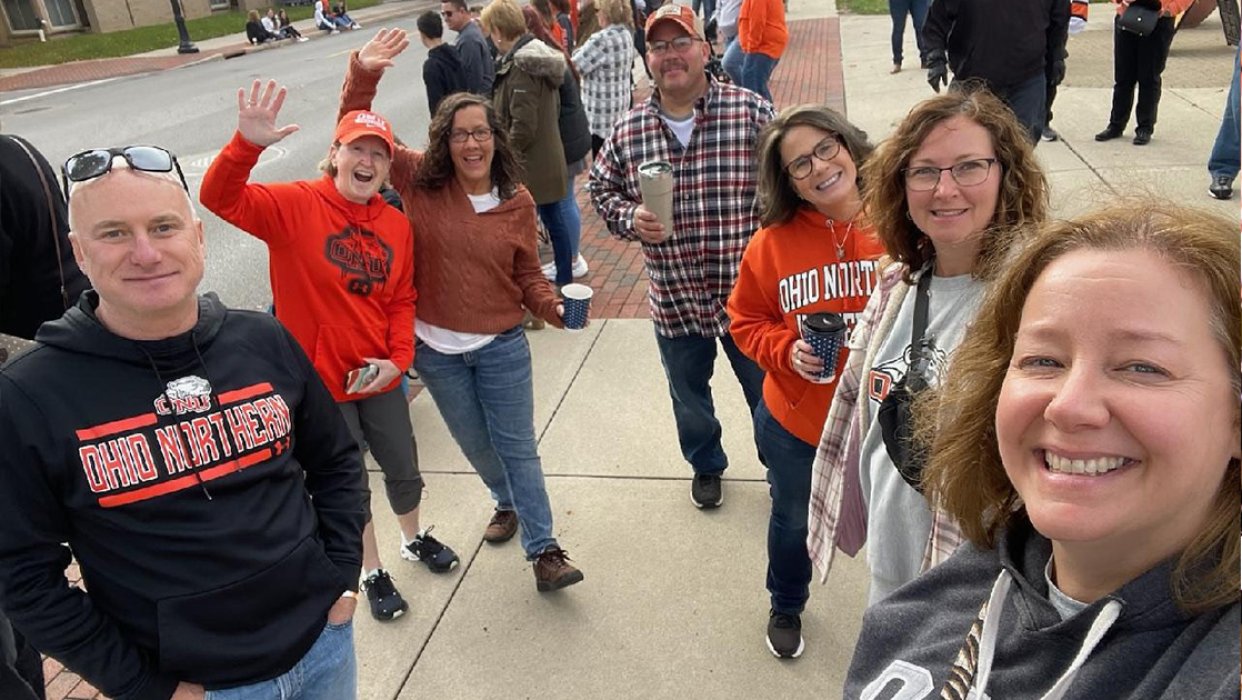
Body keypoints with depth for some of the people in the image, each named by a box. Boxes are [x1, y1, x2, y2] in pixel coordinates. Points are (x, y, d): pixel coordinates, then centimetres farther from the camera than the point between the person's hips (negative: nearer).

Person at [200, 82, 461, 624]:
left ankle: (415, 538, 52)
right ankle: (372, 573, 38)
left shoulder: (396, 224, -2)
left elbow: (401, 300, 3)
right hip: (319, 381, -4)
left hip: (379, 377, 4)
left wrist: (398, 358, -10)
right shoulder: (295, 205, -14)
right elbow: (220, 198, -26)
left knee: (404, 469, 21)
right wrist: (248, 144, -43)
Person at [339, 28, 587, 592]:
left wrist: (555, 307, -17)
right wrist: (363, 74, -23)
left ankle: (543, 551, 15)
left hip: (502, 347, -1)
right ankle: (507, 502, 49)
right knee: (475, 444, 20)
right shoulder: (420, 182, -9)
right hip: (436, 348, 1)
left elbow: (526, 276, 1)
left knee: (517, 446, 5)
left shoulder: (517, 202, -7)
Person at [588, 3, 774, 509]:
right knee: (688, 395, 23)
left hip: (747, 292, -2)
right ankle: (706, 466, 52)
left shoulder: (751, 112, -11)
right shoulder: (627, 132, -3)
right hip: (673, 299, 3)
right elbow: (601, 188, 11)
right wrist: (629, 217, -10)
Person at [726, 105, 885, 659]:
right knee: (793, 522, 26)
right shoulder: (772, 244, -13)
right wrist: (786, 350, -19)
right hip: (796, 424, 1)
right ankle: (786, 606, 58)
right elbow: (746, 322, -1)